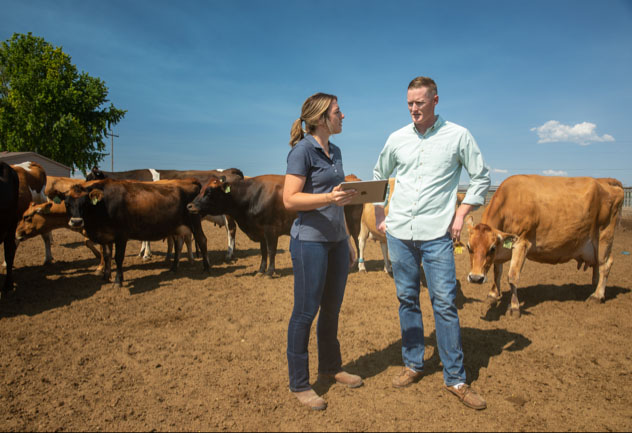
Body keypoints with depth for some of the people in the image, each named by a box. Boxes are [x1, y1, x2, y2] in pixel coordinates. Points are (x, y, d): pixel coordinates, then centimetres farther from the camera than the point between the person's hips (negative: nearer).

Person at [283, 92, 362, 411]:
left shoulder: (335, 151, 13)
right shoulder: (303, 150, -10)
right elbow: (290, 199, -15)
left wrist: (348, 241, 19)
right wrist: (328, 197, -29)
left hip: (336, 240, 8)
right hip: (310, 241, -8)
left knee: (332, 309, 17)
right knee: (306, 311, 2)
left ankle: (330, 367, 35)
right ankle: (298, 384, 17)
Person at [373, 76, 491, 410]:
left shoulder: (458, 135, 0)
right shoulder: (397, 139, 8)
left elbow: (481, 177, 5)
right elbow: (378, 176, 20)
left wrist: (461, 214, -4)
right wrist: (379, 216, 12)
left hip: (436, 234, -3)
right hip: (398, 232, 3)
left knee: (444, 303, -2)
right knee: (407, 300, 11)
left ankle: (455, 379, 13)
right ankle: (413, 365, 27)